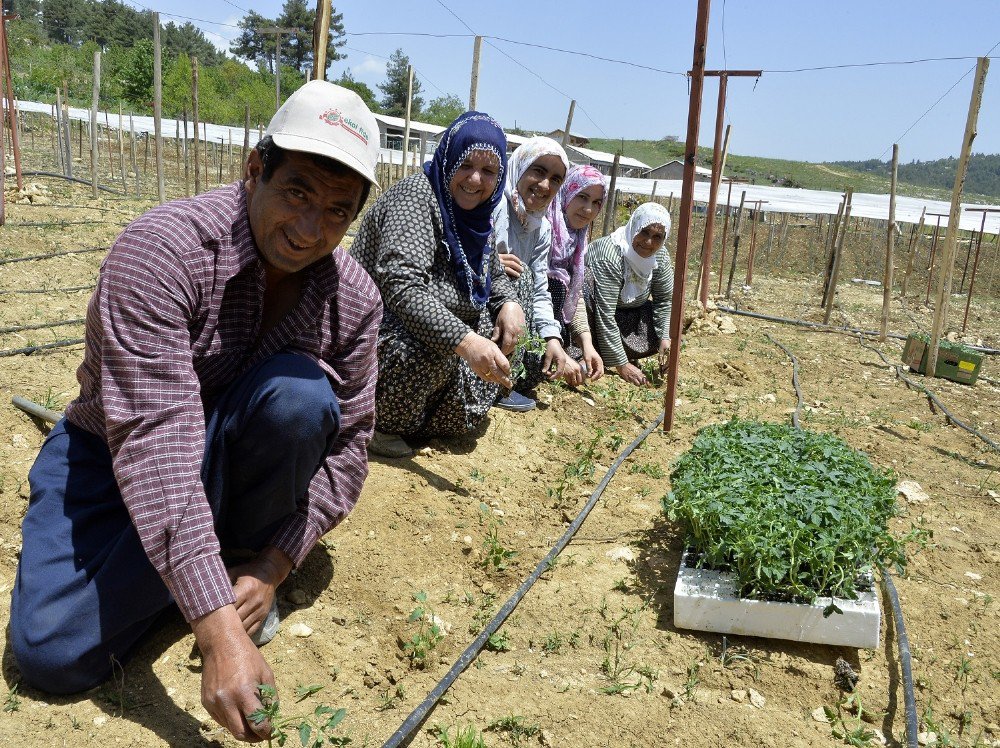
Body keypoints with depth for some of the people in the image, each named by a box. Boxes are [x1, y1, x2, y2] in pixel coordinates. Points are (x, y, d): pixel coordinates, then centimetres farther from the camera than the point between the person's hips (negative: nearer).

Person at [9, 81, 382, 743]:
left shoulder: (354, 299, -15)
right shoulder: (162, 249, -29)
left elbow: (347, 441, -7)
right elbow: (153, 439, -38)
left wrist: (274, 564, -19)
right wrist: (218, 629, -43)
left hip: (233, 457, 3)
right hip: (117, 457, -2)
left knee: (300, 394, -30)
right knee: (55, 654, -18)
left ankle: (247, 548, -4)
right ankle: (213, 555, 6)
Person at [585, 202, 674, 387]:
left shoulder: (660, 256, -13)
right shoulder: (610, 255, -33)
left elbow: (665, 299, 0)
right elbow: (604, 316, -36)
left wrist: (665, 337, -16)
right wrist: (621, 365, -36)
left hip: (626, 312, 7)